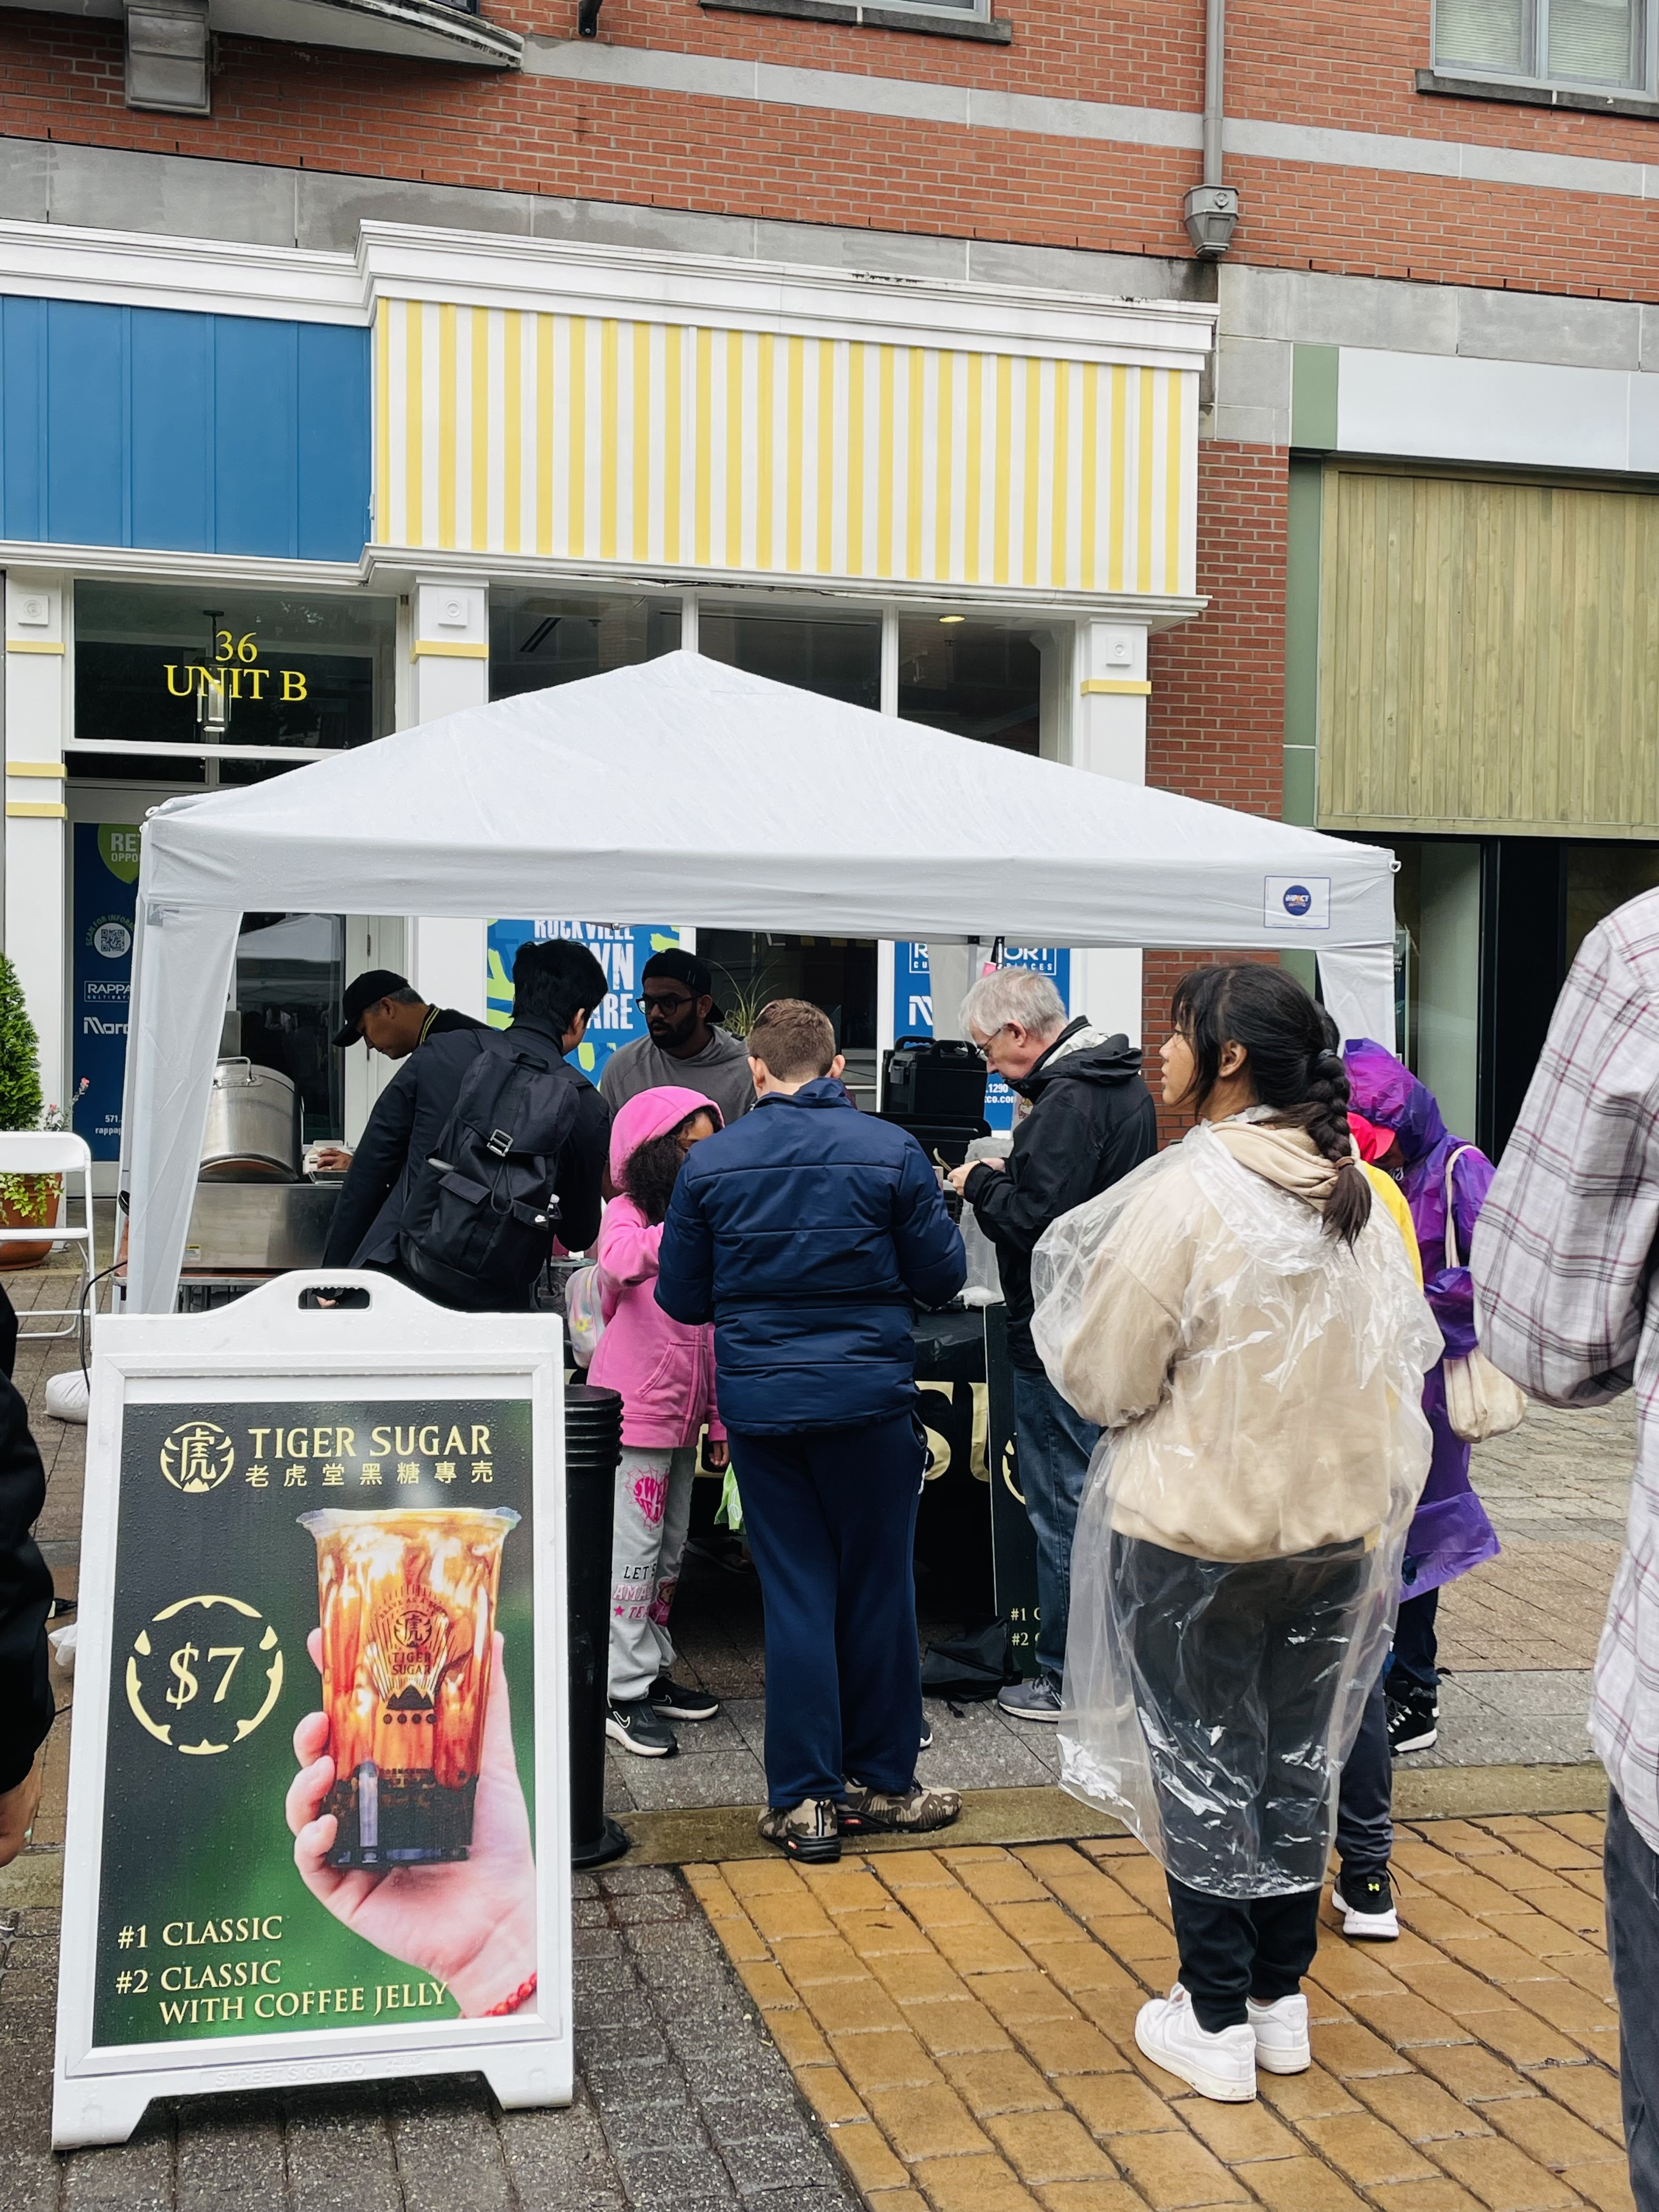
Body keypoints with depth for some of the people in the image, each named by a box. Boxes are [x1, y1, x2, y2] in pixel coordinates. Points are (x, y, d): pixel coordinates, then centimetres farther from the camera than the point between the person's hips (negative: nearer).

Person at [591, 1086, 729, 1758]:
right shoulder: (626, 1215, -8)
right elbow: (621, 1264, -34)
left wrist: (719, 1418, 14)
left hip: (681, 1413, 7)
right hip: (634, 1407, -7)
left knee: (669, 1552, 14)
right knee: (633, 1550, -5)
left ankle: (654, 1673, 25)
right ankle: (623, 1694, 1)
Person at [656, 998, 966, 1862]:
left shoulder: (711, 1161, -2)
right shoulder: (891, 1151, -6)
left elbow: (681, 1297, 4)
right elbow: (942, 1277, -1)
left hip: (759, 1402, 1)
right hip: (871, 1400, -1)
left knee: (794, 1595, 8)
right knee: (877, 1589, 12)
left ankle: (804, 1800, 10)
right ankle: (882, 1781, 23)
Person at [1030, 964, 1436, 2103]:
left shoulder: (1185, 1192, -20)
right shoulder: (1357, 1192, 1)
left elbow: (1105, 1384, -15)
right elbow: (1407, 1352, 10)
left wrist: (1073, 1308, 3)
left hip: (1199, 1532, -6)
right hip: (1336, 1527, 6)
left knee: (1203, 1768, 8)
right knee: (1298, 1761, 17)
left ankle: (1215, 2024, 19)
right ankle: (1283, 2003, 30)